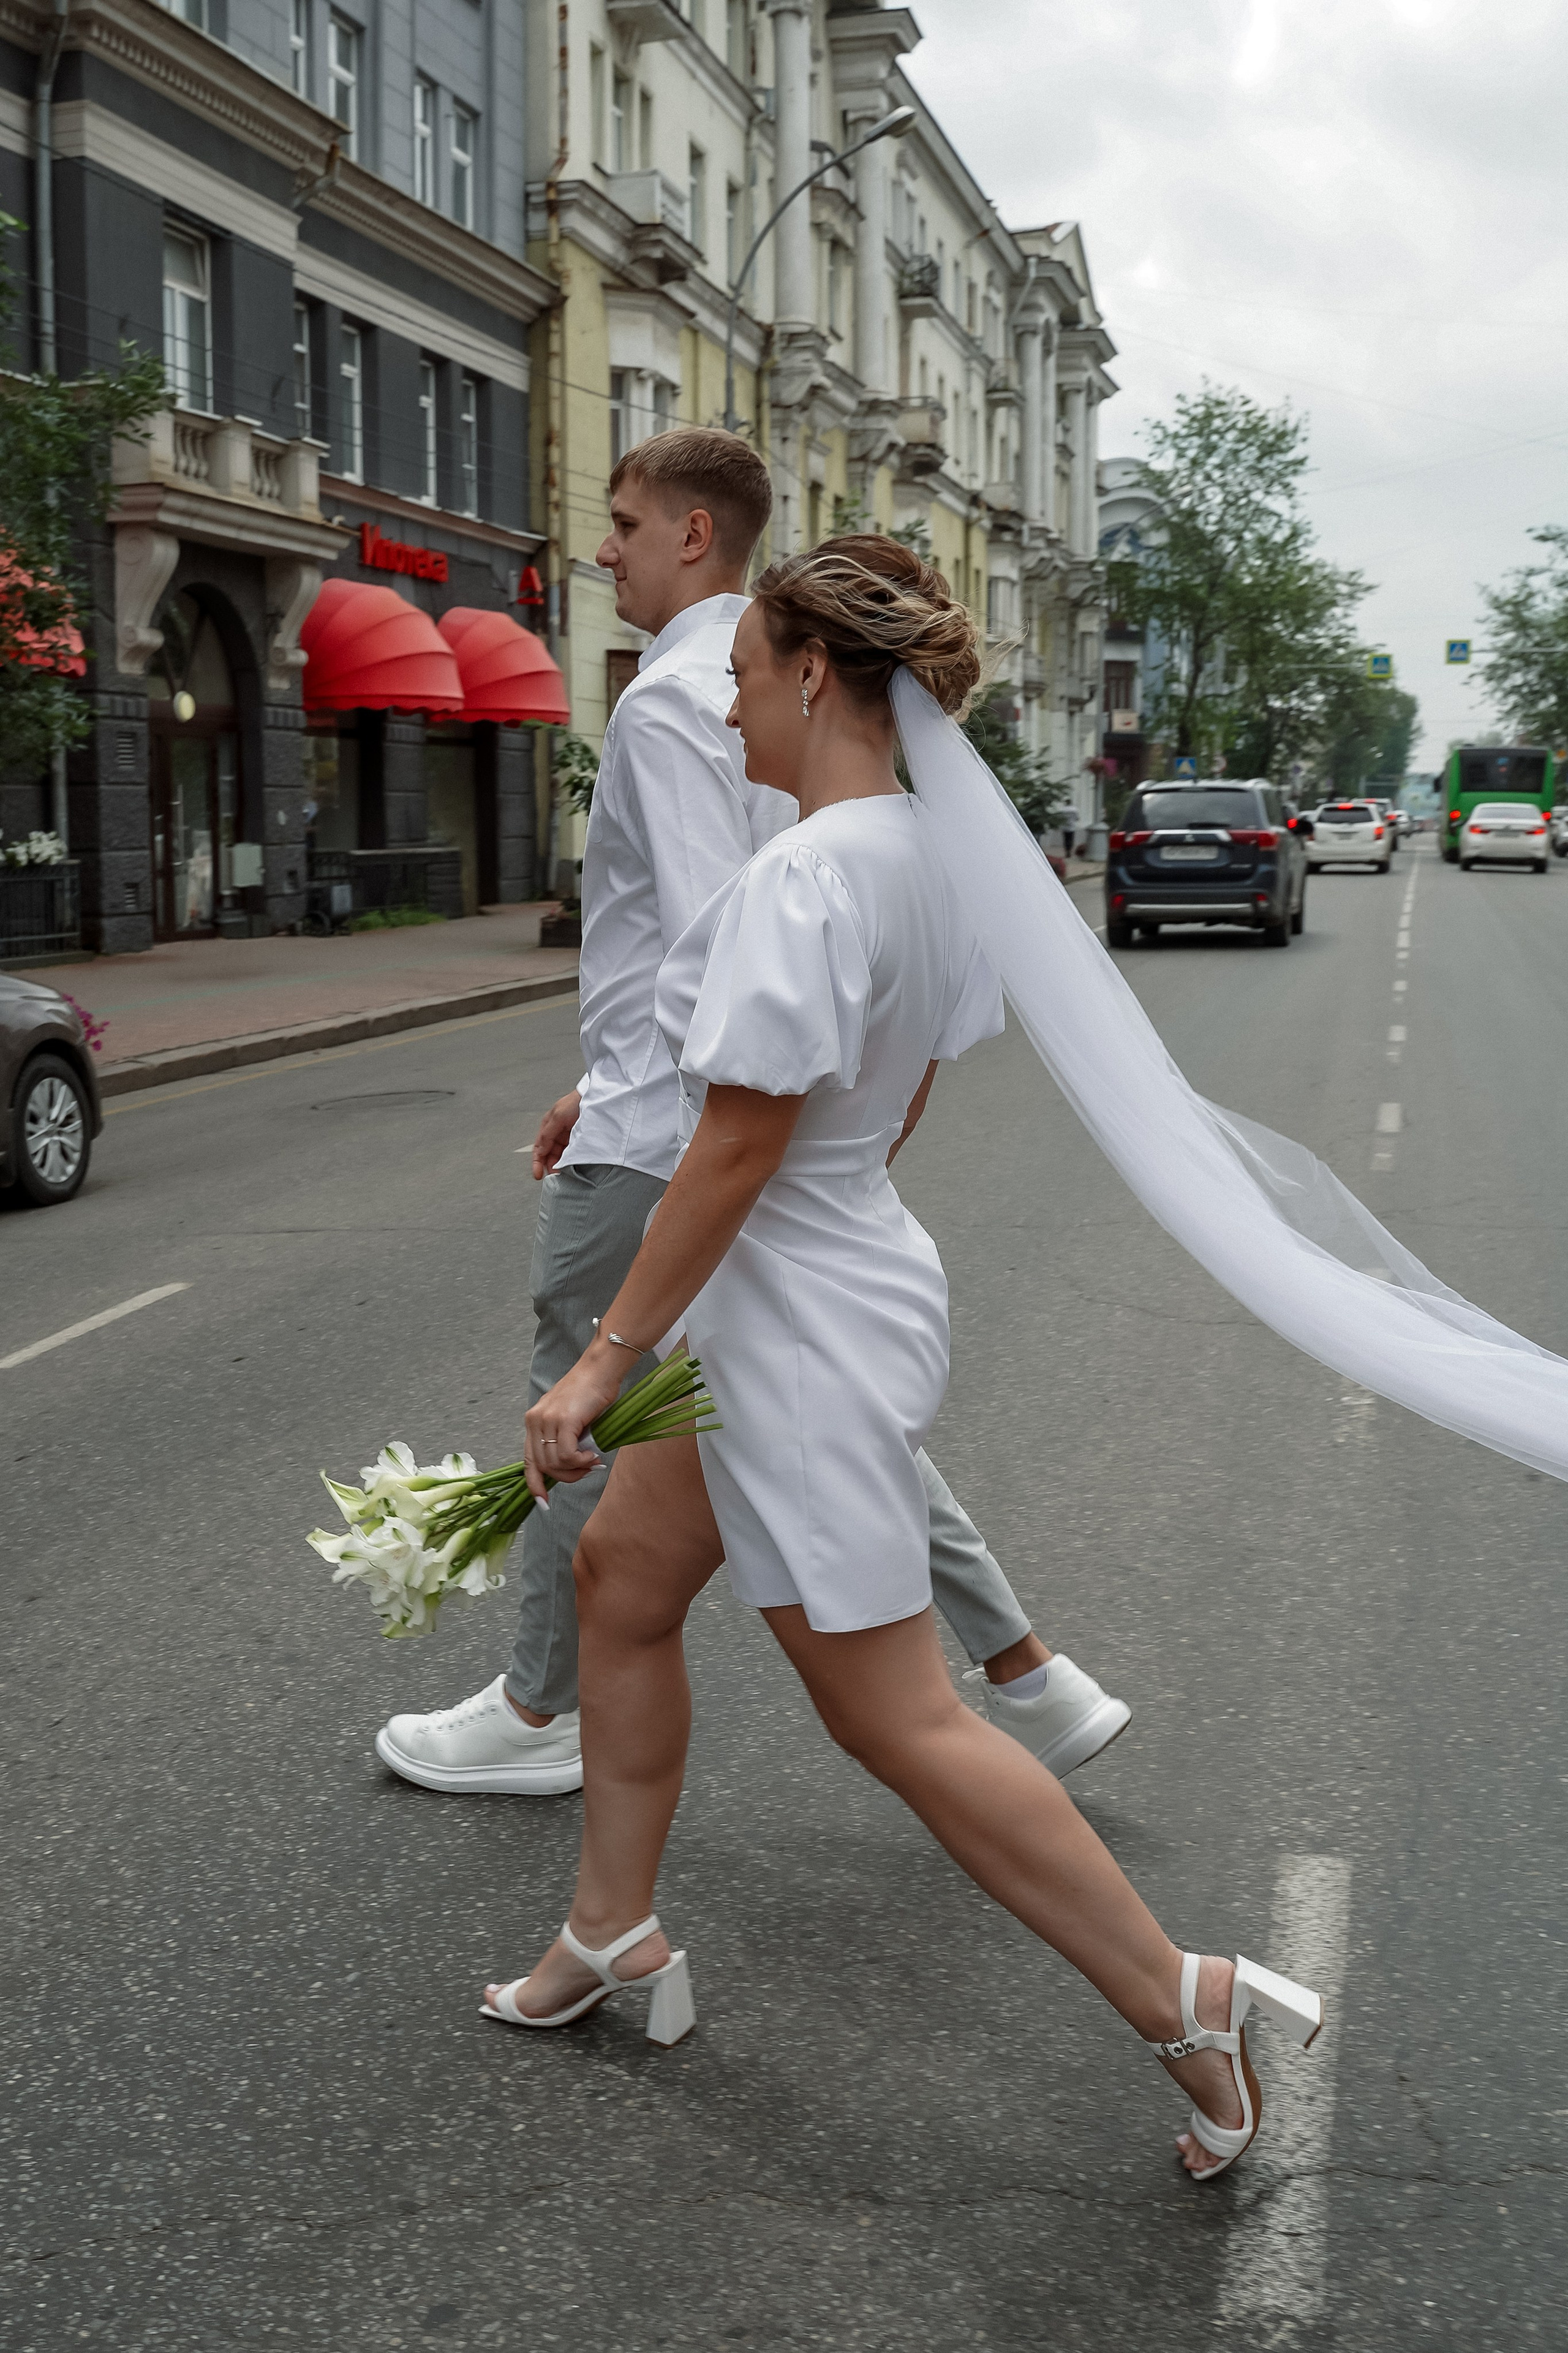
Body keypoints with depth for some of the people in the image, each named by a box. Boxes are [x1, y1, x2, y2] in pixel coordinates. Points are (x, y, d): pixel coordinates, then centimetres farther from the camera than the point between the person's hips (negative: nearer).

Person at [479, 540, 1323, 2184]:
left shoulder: (802, 879, -25)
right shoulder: (930, 852, 4)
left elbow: (739, 1148, -25)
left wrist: (606, 1359, -19)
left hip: (800, 1329, -10)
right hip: (840, 1276, 10)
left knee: (894, 1719, 0)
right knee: (619, 1572, 21)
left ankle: (1183, 1997, 9)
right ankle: (612, 1935, 34)